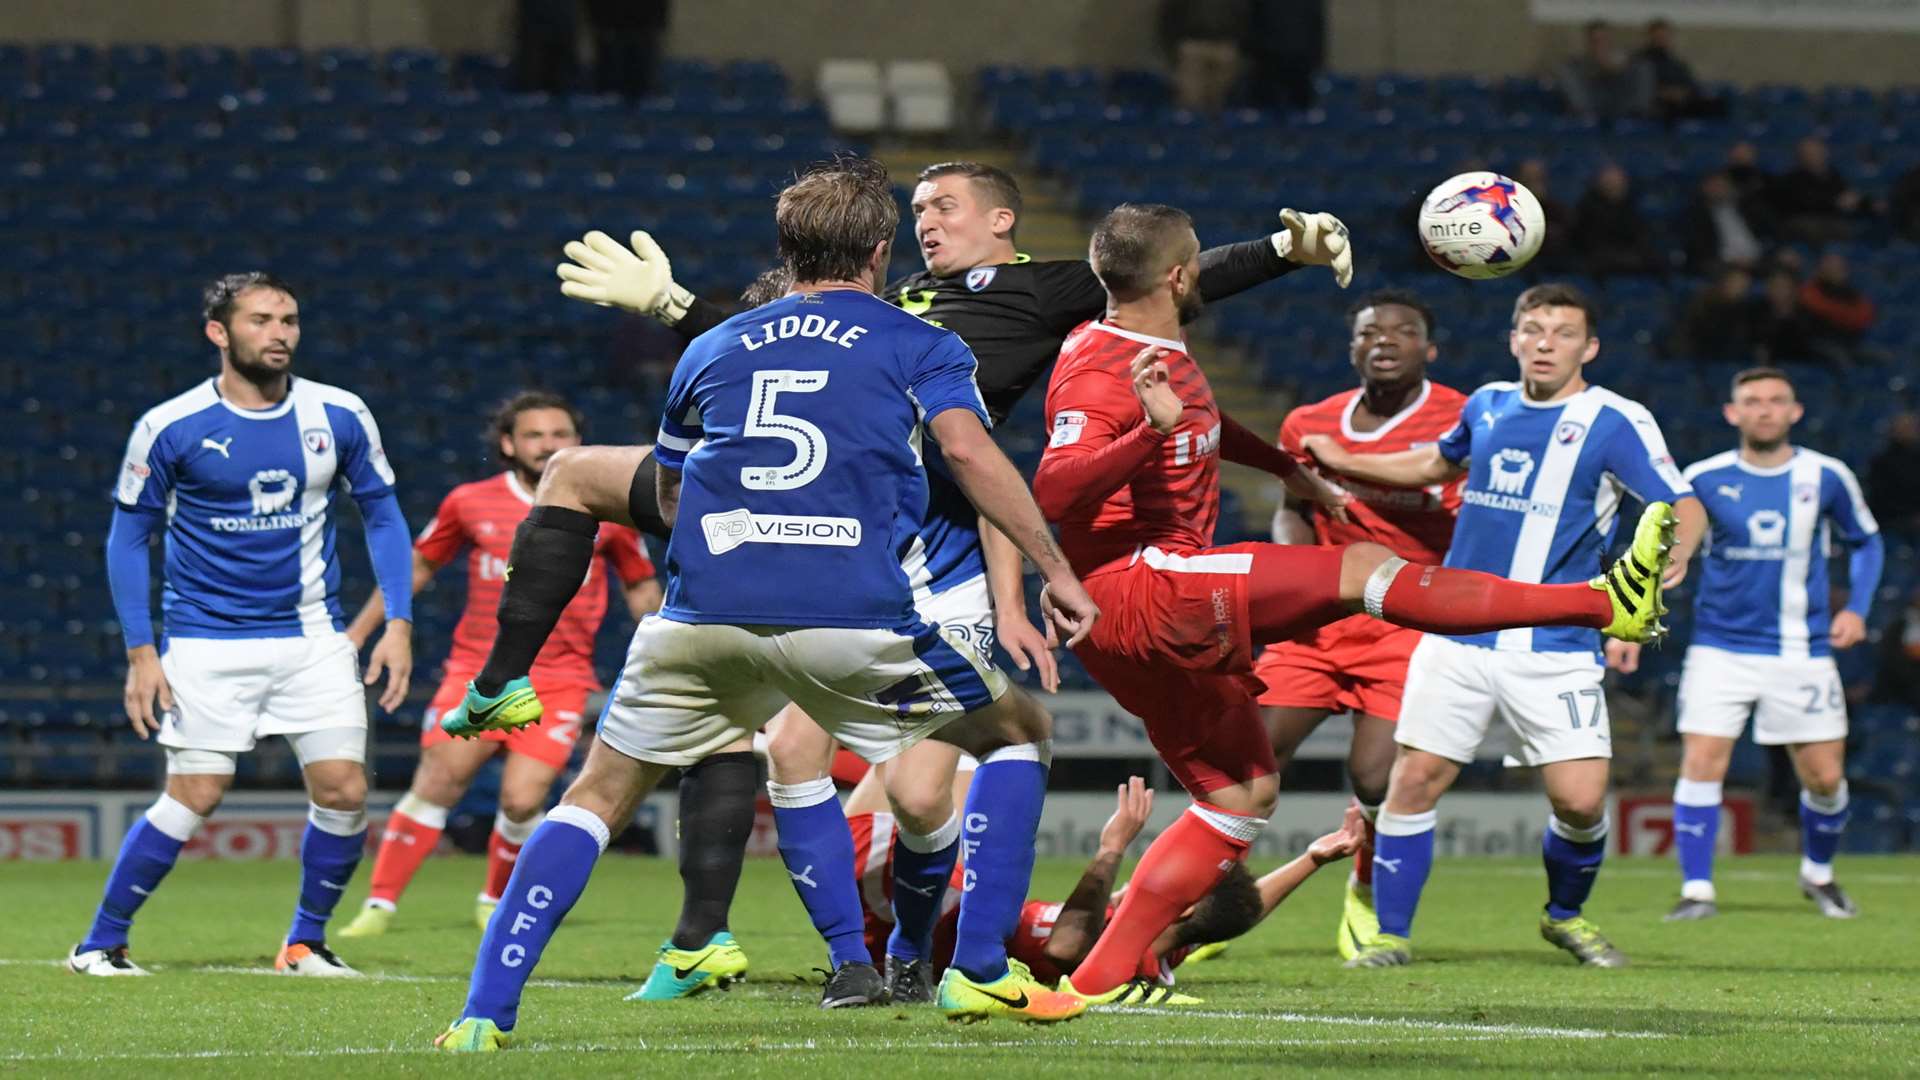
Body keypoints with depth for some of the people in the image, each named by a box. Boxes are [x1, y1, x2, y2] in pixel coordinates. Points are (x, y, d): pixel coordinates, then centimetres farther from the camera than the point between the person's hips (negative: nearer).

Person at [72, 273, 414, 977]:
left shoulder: (339, 417, -1)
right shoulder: (171, 428, -8)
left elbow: (383, 516, 10)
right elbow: (128, 538, 0)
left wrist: (399, 623, 0)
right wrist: (140, 652, -6)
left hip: (312, 638, 3)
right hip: (207, 643, -3)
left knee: (344, 790, -7)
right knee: (194, 795, -11)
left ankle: (305, 942, 13)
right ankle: (101, 943, 4)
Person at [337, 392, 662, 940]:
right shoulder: (471, 503, 3)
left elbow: (641, 590, 15)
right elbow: (415, 567, 15)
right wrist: (355, 635, 14)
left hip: (559, 682, 0)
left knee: (522, 801, -12)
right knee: (436, 784, -14)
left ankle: (496, 902, 15)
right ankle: (380, 905, -5)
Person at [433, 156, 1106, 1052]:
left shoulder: (712, 349, 24)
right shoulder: (919, 345, 14)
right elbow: (967, 449, -4)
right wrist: (1056, 571, -3)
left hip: (702, 613, 3)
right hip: (852, 617, -2)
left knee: (598, 799, 15)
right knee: (1019, 734, 19)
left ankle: (485, 1013, 2)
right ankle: (977, 973, 10)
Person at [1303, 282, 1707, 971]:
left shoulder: (1616, 422, -5)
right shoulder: (1488, 405, 10)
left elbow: (1684, 508, -12)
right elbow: (1438, 463, 31)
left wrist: (1675, 549, -34)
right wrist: (1341, 461, 29)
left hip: (1554, 649, -3)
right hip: (1457, 637, 3)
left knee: (1580, 799, -9)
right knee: (1415, 780, -6)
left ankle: (1565, 915, 20)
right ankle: (1390, 934, 7)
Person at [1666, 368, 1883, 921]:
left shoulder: (1827, 477, 0)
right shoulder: (1704, 480, -2)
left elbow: (1867, 542, 15)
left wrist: (1856, 608, 1)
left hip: (1802, 654, 1)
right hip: (1720, 647, -1)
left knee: (1825, 777, 3)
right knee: (1701, 764, -15)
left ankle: (1818, 872, 30)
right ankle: (1697, 890, -8)